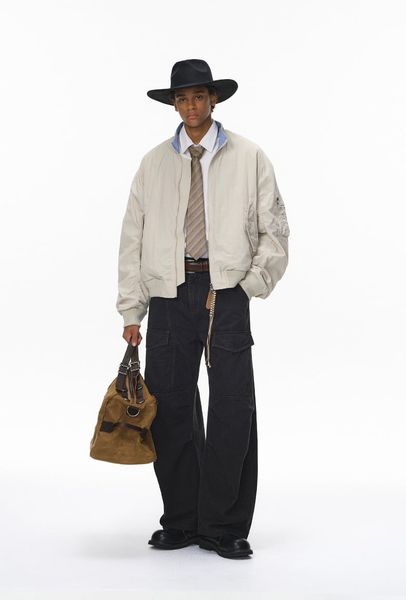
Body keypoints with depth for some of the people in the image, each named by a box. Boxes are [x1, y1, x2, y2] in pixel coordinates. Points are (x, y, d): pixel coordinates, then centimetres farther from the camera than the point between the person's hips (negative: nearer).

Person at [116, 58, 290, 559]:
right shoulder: (153, 164, 10)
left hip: (225, 292, -2)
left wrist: (251, 284, -5)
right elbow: (133, 239, 9)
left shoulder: (248, 157, 6)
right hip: (168, 294, 2)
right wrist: (131, 310, 4)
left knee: (233, 411, -4)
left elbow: (274, 229, 6)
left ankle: (225, 528, 8)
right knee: (170, 410, 4)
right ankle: (180, 523, 16)